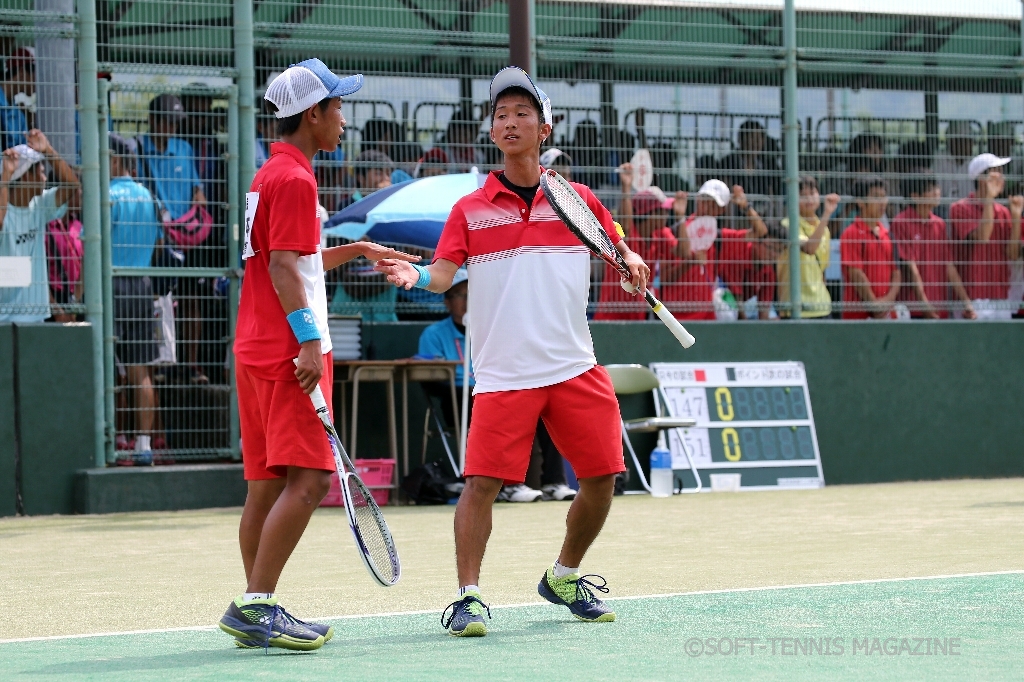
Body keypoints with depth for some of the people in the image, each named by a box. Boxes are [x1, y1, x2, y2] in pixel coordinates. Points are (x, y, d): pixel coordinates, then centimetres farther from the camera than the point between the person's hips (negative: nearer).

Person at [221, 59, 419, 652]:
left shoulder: (273, 176, 21)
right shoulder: (295, 179, -10)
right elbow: (284, 268, -19)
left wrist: (354, 251, 30)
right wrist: (309, 341, -23)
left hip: (260, 351, 10)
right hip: (286, 352, -10)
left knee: (269, 482, 9)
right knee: (308, 479, -14)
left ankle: (255, 614, 10)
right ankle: (256, 605, -18)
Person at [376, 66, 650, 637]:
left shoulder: (577, 200, 8)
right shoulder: (470, 210, 5)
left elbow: (620, 250, 16)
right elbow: (444, 273, -4)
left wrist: (633, 262, -6)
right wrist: (415, 275, -25)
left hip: (575, 368, 2)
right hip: (504, 373, -2)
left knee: (602, 477, 3)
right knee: (482, 481, -13)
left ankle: (564, 579, 25)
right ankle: (468, 597, -5)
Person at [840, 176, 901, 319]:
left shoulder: (887, 235, 14)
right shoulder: (851, 234, -6)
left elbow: (896, 272, 11)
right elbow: (856, 274, -12)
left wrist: (889, 298, -7)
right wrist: (874, 304, -13)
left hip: (887, 312, 6)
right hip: (858, 313, -6)